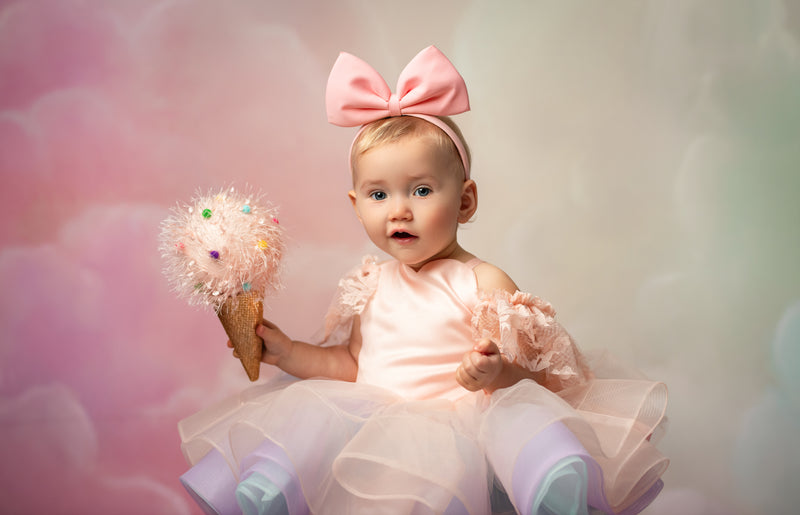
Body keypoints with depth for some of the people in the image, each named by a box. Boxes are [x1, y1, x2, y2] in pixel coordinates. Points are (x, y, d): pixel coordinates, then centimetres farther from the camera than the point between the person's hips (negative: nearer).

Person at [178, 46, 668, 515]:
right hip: (371, 427, 5)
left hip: (458, 428, -5)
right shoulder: (371, 284, 14)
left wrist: (497, 373, -28)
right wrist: (288, 352, 10)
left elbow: (529, 377, -4)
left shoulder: (484, 284, -4)